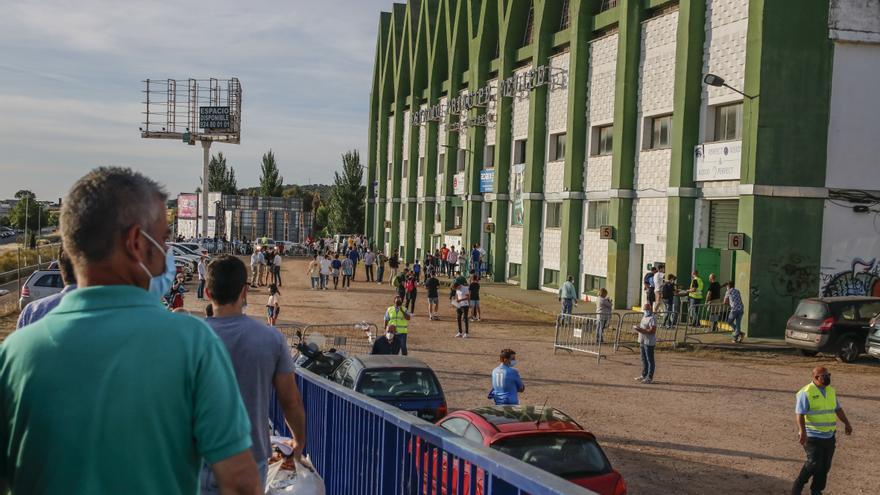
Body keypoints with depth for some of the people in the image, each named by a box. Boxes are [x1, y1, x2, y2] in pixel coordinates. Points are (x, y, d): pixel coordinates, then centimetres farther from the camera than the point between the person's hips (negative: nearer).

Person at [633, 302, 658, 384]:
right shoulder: (644, 317, 15)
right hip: (642, 341, 10)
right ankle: (644, 375, 26)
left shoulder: (652, 319, -16)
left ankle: (650, 378, 2)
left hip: (649, 342, -10)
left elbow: (652, 331, -24)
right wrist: (637, 328, 5)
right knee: (644, 359, 16)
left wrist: (641, 330, -26)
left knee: (649, 360, -2)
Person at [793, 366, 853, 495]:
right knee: (814, 463, -14)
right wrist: (802, 431, -30)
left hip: (829, 436, 7)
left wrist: (847, 423, 12)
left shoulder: (831, 390, 10)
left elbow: (838, 409, 21)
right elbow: (799, 414, -18)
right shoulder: (806, 393, -12)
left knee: (825, 466, 7)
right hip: (812, 436, -7)